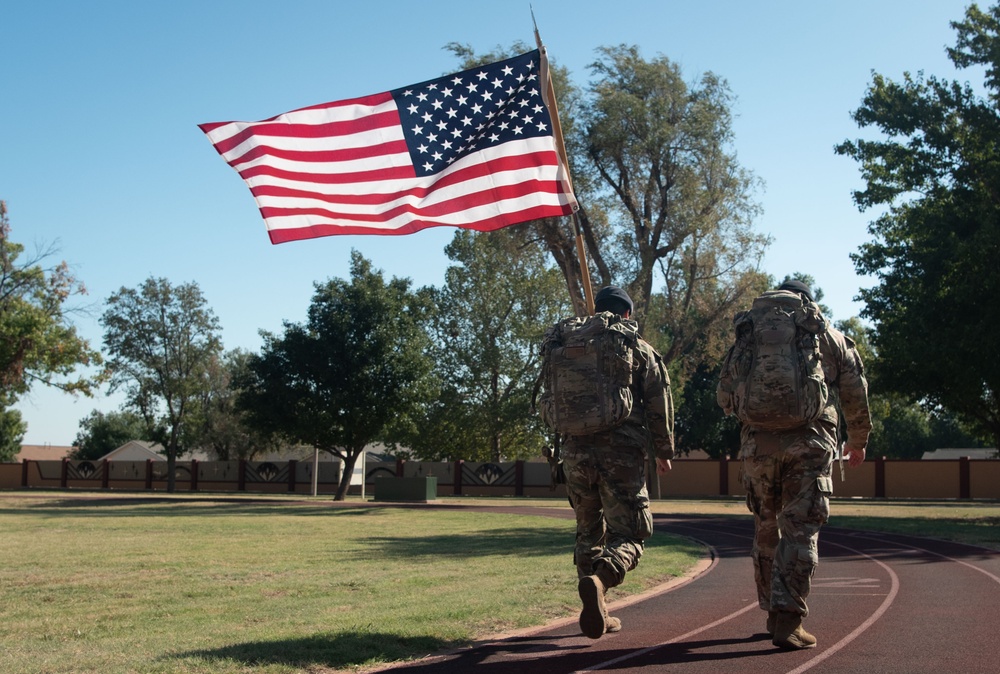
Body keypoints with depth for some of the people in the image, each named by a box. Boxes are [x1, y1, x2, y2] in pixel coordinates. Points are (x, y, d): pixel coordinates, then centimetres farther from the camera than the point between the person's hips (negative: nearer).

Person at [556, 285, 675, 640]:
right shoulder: (641, 351, 5)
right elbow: (660, 406, 2)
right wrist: (663, 451, 13)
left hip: (576, 451, 3)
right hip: (623, 453, -3)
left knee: (588, 532, 17)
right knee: (627, 535, 1)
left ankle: (598, 615, 15)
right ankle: (598, 580, -29)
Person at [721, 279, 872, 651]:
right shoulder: (833, 338, 15)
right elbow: (855, 395, 14)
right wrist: (858, 440, 28)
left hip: (757, 442, 2)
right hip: (810, 442, -2)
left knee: (766, 529, 15)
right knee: (800, 531, -2)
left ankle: (774, 613, 23)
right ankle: (787, 621, -10)